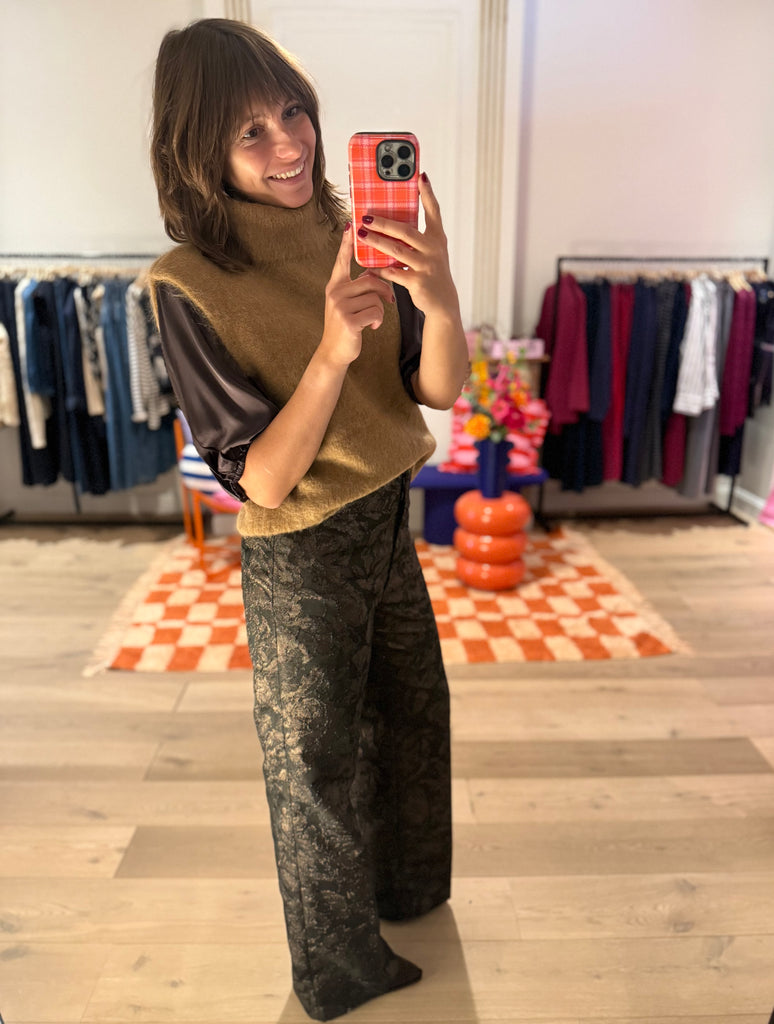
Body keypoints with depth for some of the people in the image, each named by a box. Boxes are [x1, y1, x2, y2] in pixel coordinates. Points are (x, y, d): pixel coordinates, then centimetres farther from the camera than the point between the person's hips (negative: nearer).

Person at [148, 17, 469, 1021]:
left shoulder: (351, 233, -4)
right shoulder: (191, 287, -19)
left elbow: (438, 390, -8)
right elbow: (263, 481, -22)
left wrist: (440, 302, -28)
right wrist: (331, 353, -35)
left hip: (389, 522, 6)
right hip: (301, 557, -6)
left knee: (413, 715, 25)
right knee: (318, 763, 15)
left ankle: (408, 888, 59)